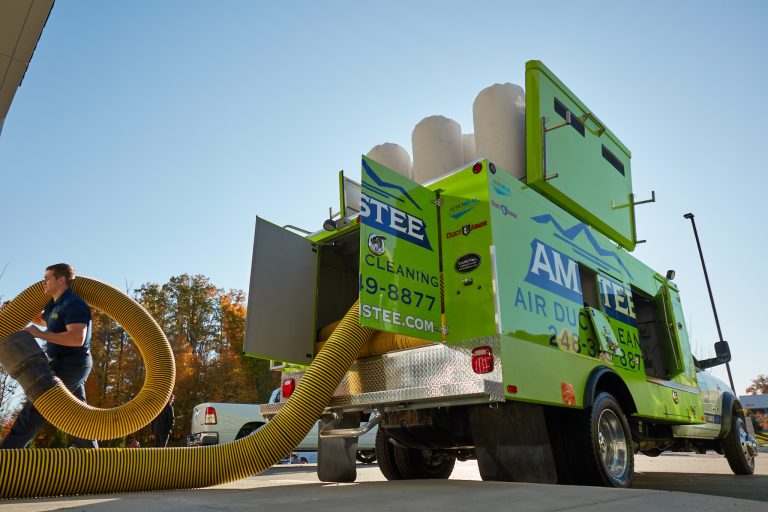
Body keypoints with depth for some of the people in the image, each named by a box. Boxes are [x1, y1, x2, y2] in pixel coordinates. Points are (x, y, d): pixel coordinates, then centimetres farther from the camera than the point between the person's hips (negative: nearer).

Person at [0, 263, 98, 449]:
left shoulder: (73, 304, -17)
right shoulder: (56, 305, 15)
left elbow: (77, 338, -30)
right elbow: (42, 319, 38)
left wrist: (40, 334, -22)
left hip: (70, 364, -11)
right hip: (68, 365, 11)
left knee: (34, 409, -7)